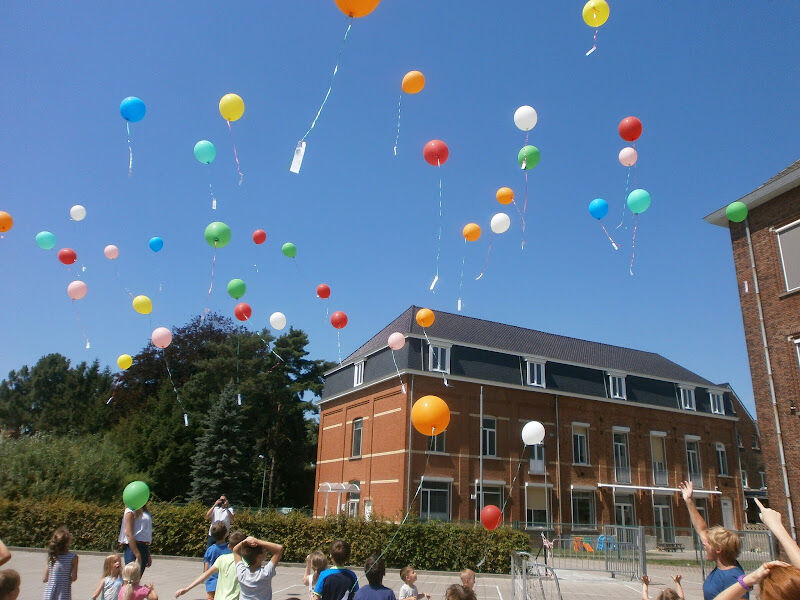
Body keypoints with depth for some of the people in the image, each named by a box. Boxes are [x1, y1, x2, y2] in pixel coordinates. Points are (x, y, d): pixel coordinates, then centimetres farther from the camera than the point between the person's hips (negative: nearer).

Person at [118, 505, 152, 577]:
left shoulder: (144, 511, 15)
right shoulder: (131, 511, -9)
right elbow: (128, 533, -16)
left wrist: (148, 555, 18)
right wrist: (137, 554, -20)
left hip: (144, 548, 8)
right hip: (133, 547, -8)